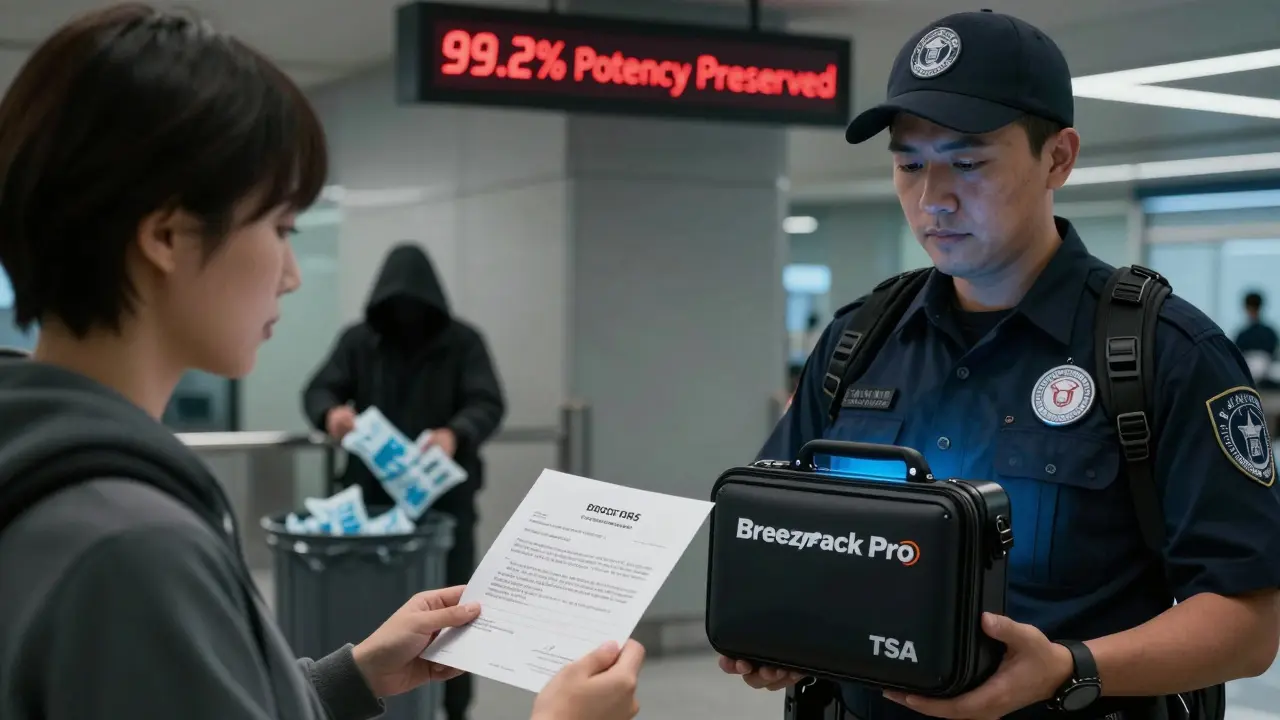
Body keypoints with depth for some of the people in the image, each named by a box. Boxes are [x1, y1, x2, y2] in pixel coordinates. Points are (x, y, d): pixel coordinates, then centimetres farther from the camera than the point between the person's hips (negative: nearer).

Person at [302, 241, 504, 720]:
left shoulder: (462, 342, -1)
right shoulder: (358, 341, 4)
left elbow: (488, 404, -11)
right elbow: (319, 389, -1)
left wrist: (455, 434, -34)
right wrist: (331, 412, -27)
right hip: (373, 495, 2)